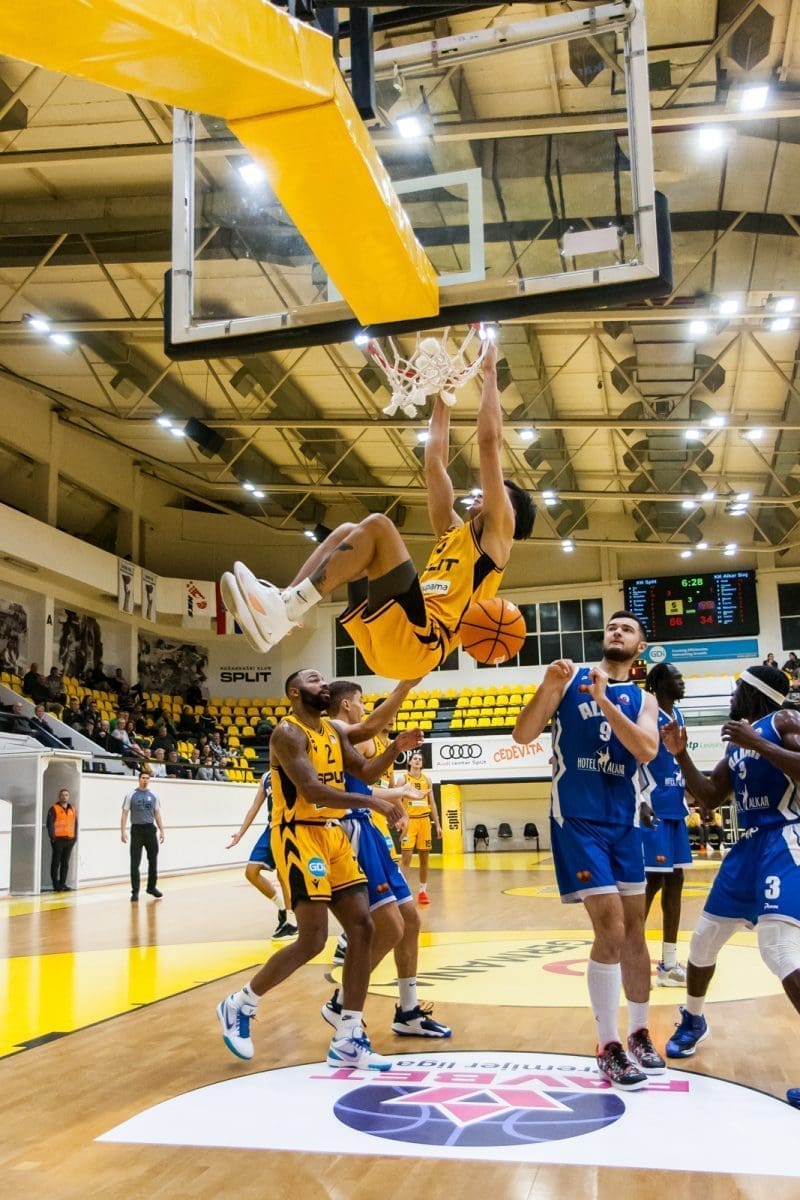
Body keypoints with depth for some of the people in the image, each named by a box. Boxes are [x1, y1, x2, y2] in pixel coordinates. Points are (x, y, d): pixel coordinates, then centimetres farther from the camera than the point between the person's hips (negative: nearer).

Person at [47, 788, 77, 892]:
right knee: (56, 863, -1)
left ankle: (63, 884, 13)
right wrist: (52, 837, -14)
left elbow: (75, 824, 16)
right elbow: (50, 824, -7)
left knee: (65, 863, 8)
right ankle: (56, 885, 3)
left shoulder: (72, 809, 15)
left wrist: (75, 837, 7)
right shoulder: (54, 809, -1)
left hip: (69, 840, 5)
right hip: (58, 840, -5)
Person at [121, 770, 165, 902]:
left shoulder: (153, 795, 8)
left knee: (153, 860, 8)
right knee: (135, 862, -2)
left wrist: (161, 830, 6)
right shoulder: (131, 795, 0)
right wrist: (123, 831, -11)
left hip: (150, 829, 3)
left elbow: (157, 814, 11)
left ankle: (152, 887, 23)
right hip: (137, 830, -3)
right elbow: (125, 813, -2)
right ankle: (135, 891, 4)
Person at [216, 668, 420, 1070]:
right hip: (299, 836, -9)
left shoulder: (334, 731, 13)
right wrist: (372, 802, -31)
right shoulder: (287, 733, -15)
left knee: (362, 928, 1)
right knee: (312, 940, -11)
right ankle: (238, 1006, 11)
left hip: (333, 835, 9)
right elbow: (312, 790, -26)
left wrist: (396, 747, -3)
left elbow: (365, 772, 15)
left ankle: (348, 1041, 7)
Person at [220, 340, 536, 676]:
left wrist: (489, 371, 16)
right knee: (347, 533, 14)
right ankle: (283, 604, -10)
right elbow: (434, 462, 34)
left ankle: (285, 610, -31)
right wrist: (443, 395, 39)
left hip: (420, 640, -8)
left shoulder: (495, 533, 13)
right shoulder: (453, 532, 33)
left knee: (376, 526, -20)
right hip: (386, 642, 8)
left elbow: (489, 441, 8)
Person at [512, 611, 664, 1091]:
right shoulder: (570, 678, 0)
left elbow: (647, 750, -13)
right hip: (577, 820, -4)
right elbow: (523, 736, -7)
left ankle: (640, 1033, 29)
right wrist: (548, 686, -21)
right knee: (610, 930, -10)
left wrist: (604, 700, -20)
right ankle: (609, 1046, 4)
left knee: (634, 929, 12)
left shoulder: (643, 698, 8)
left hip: (625, 821, 4)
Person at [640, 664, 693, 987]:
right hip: (653, 810, -9)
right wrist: (640, 803, -27)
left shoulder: (677, 716, 14)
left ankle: (669, 963, 17)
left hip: (675, 809, 9)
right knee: (652, 882, -8)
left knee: (674, 882, 10)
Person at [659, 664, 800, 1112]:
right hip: (748, 847, 9)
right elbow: (710, 798, 19)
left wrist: (757, 743, -24)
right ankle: (693, 1021, 39)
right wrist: (681, 754, 9)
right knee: (705, 938, 15)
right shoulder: (737, 743, 18)